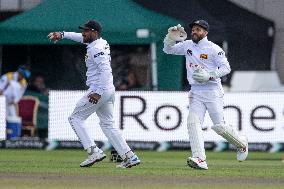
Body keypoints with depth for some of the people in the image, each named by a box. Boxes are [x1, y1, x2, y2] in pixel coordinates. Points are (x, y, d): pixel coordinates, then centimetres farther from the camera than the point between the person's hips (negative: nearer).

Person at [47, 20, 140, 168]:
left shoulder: (96, 49, -17)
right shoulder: (102, 43, 12)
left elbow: (105, 70, -28)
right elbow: (82, 38, 30)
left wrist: (98, 93, -31)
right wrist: (63, 34, 23)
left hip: (99, 90, -10)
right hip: (109, 91, 10)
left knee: (75, 118, -1)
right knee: (107, 124, 14)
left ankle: (94, 152, -11)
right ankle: (129, 157, 5)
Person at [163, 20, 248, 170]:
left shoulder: (213, 49, -6)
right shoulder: (187, 45, 11)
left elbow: (226, 67, -9)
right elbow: (168, 49, 15)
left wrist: (209, 76, -22)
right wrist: (171, 37, -5)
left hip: (212, 91, -5)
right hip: (196, 93, 5)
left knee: (219, 126, -4)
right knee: (193, 122, -15)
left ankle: (241, 143, 26)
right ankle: (199, 159, -23)